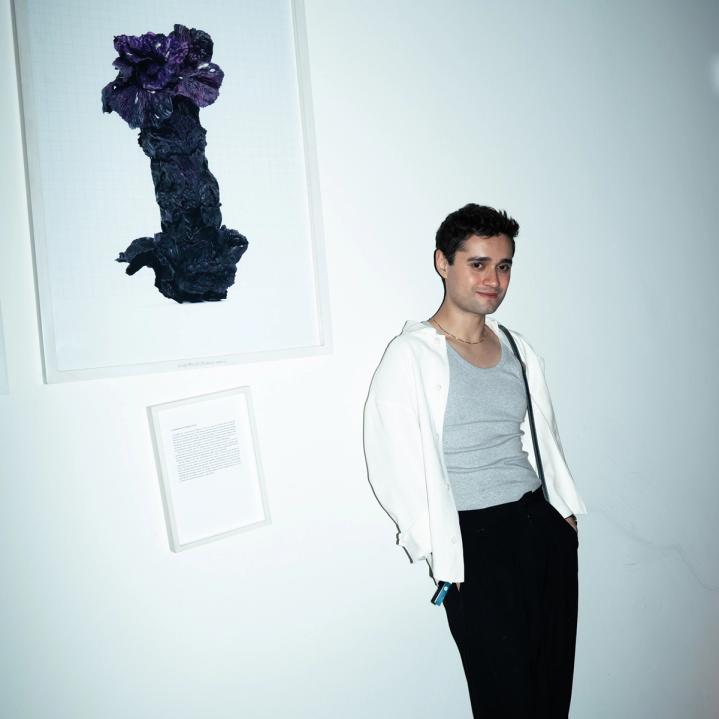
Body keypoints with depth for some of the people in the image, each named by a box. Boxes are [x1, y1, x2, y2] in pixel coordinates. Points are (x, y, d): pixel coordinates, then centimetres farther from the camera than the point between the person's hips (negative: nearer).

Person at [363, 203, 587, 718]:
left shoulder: (517, 348, 9)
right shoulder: (413, 355, -12)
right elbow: (403, 467, -14)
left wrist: (565, 510, 15)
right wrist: (445, 558, -13)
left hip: (545, 527, 6)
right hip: (478, 542, -6)